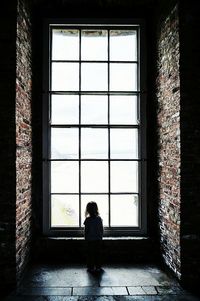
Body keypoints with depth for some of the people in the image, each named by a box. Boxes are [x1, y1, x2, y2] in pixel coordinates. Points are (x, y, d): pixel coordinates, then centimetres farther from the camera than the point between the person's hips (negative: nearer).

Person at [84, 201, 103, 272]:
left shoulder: (88, 219, -13)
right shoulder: (99, 219, -4)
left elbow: (86, 231, -8)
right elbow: (102, 229, 2)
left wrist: (86, 238, 6)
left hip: (90, 240, -3)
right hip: (98, 240, 3)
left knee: (90, 254, 8)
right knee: (98, 254, 12)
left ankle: (91, 267, 13)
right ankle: (98, 267, 18)